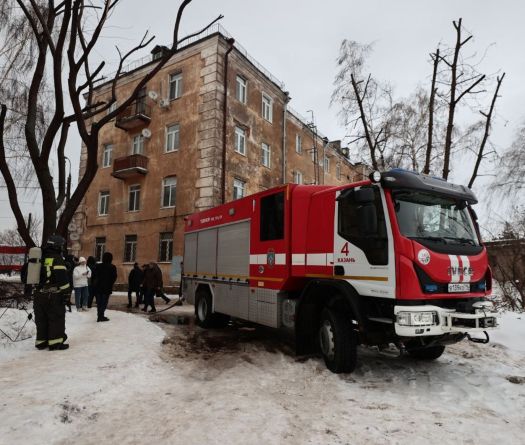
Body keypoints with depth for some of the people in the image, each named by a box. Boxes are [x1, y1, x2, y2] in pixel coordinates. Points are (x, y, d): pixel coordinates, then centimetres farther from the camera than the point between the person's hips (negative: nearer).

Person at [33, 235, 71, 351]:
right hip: (53, 295, -7)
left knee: (41, 319, 15)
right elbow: (62, 278, -17)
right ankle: (55, 342, 0)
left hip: (39, 294, 7)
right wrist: (67, 292, -12)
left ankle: (41, 341, 21)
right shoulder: (57, 258, -11)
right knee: (56, 319, 0)